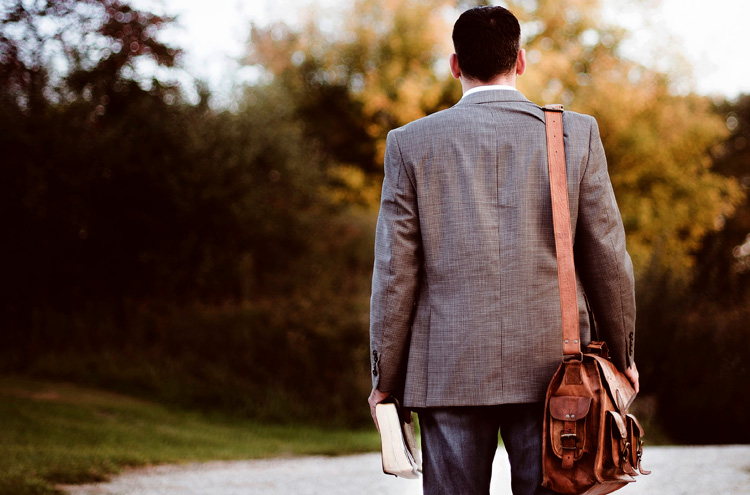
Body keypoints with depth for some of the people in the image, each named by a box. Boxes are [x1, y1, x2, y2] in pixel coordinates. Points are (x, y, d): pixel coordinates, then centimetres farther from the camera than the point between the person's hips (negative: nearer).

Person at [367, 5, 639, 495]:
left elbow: (395, 271, 1)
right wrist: (622, 355, 17)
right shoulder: (577, 134, 2)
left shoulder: (411, 143, 1)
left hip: (449, 374, 0)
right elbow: (606, 257, 4)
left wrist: (385, 378, 9)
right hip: (552, 369, 0)